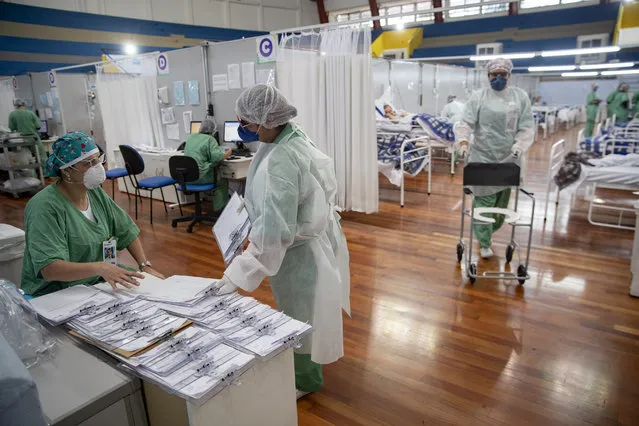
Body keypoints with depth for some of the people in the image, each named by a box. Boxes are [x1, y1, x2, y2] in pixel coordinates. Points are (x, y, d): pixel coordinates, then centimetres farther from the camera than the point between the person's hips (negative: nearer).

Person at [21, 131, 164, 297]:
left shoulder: (96, 193, 3)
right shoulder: (45, 207, -20)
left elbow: (127, 231, 9)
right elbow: (49, 269, -28)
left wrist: (145, 266, -3)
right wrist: (99, 268, -41)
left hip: (97, 283, 7)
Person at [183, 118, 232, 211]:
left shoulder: (191, 136, 11)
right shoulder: (210, 139, -9)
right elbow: (217, 157, -18)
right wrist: (228, 153, 2)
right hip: (200, 177, -7)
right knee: (222, 180, 19)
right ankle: (219, 209, 21)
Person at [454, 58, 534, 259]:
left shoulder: (520, 96, 4)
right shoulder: (478, 96, 0)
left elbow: (527, 127, 0)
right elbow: (467, 122, -9)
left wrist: (519, 147, -15)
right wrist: (463, 141, -27)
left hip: (509, 158, 3)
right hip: (483, 157, -2)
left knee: (502, 200, 13)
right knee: (484, 199, -2)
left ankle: (488, 232, 35)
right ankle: (484, 242, 8)